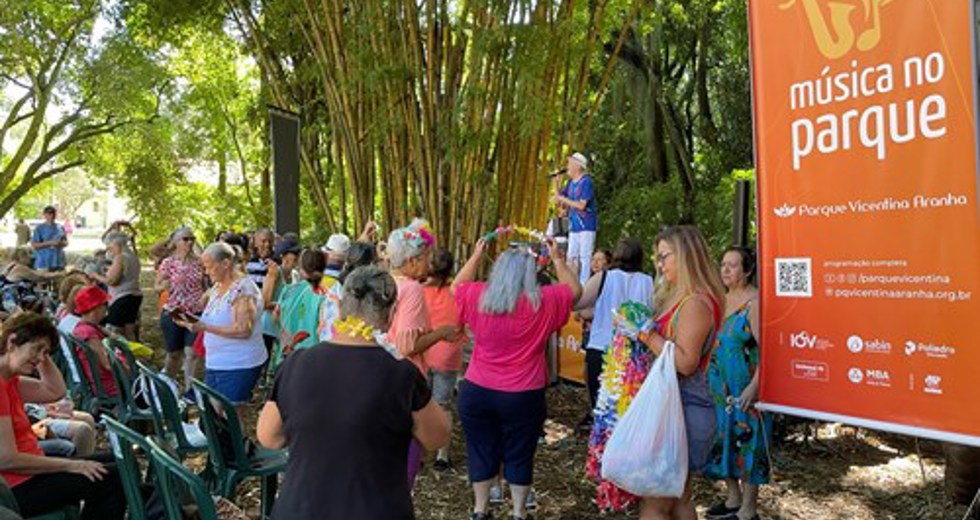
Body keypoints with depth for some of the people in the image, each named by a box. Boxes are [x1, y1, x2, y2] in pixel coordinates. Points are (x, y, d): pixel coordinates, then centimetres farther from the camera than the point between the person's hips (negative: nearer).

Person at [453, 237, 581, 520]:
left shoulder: (478, 296, -4)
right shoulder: (543, 301, -10)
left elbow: (456, 286, 17)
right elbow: (575, 290, 7)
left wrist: (476, 255, 20)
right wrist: (557, 258, 13)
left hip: (476, 391, 2)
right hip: (523, 397, -2)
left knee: (481, 453, 16)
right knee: (519, 456, 13)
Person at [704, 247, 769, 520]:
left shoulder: (755, 302, -14)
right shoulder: (722, 300, 10)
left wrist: (754, 387, -25)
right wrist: (709, 379, 15)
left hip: (744, 390, -8)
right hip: (719, 385, 8)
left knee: (746, 442, 0)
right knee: (723, 440, 14)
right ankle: (734, 497, 30)